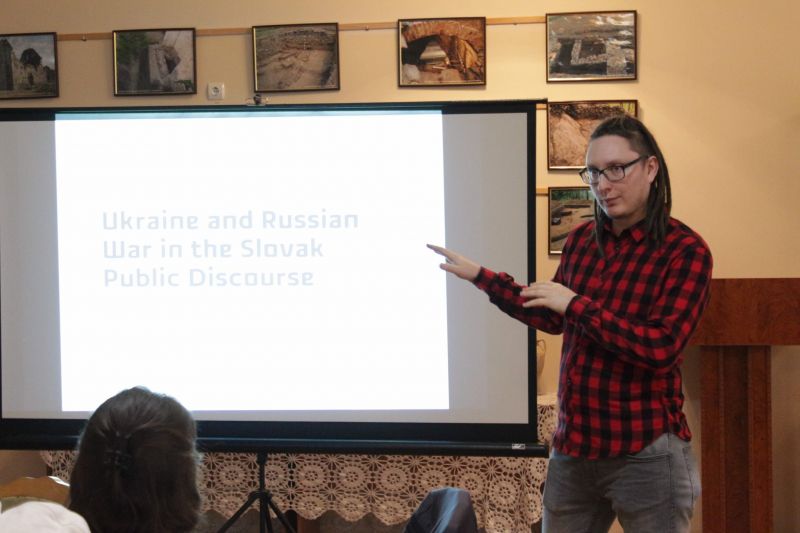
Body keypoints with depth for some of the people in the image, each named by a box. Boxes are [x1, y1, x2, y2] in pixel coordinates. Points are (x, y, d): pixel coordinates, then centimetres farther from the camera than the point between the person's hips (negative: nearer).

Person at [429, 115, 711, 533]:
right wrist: (479, 276, 18)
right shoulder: (581, 240, 7)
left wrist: (575, 303, -19)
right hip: (572, 447, 6)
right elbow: (553, 319, 20)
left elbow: (661, 347, -21)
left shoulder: (684, 250, -11)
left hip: (646, 455, -6)